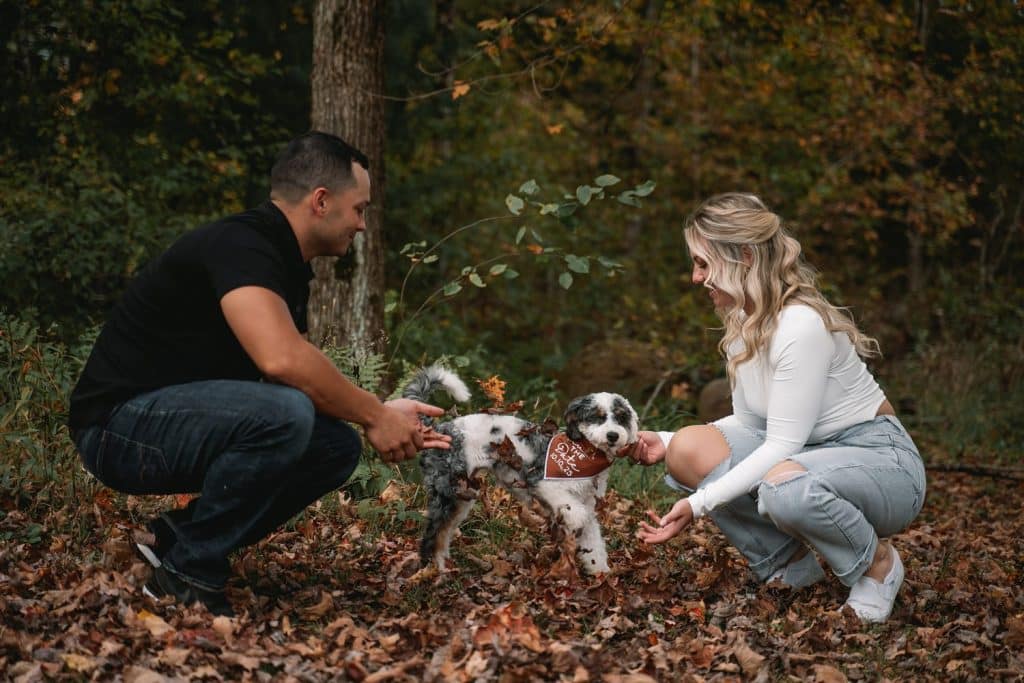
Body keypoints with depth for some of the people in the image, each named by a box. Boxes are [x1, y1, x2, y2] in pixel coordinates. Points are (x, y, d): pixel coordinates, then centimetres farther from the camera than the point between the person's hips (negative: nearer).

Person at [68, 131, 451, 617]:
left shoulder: (288, 269, 11)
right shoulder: (239, 244, -20)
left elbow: (297, 374, 17)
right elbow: (281, 360, -34)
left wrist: (388, 420, 10)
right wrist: (374, 415, -21)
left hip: (182, 420, 10)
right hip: (121, 425, -10)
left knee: (337, 445, 0)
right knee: (282, 415, -31)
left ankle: (179, 537, 6)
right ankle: (188, 575, -13)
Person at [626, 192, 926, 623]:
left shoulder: (801, 325, -25)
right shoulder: (743, 322, 1)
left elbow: (782, 446, -26)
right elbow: (751, 422, 9)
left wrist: (698, 504, -29)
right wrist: (667, 443, -3)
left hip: (881, 461, -8)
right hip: (802, 454, 8)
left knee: (784, 485, -40)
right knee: (689, 448, -14)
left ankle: (877, 564, -8)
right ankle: (790, 567, 2)